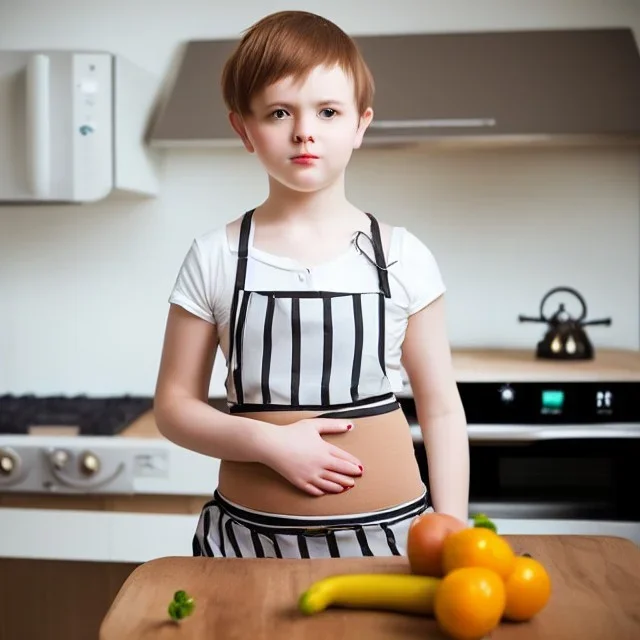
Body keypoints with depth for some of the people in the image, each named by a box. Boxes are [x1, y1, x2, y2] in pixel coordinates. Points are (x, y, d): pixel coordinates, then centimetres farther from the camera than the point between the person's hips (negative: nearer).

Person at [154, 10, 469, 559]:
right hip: (250, 536, 0)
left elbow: (441, 408, 1)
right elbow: (175, 405, 0)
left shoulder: (402, 258, -3)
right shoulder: (215, 260, -4)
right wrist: (269, 442, -15)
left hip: (387, 533, 0)